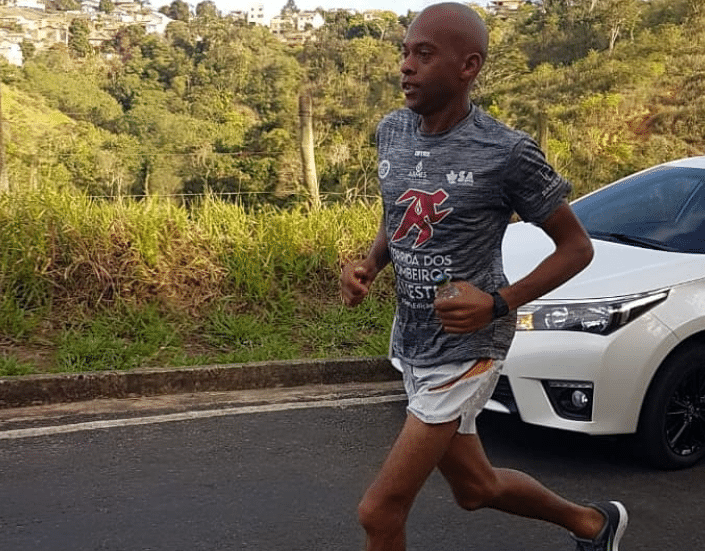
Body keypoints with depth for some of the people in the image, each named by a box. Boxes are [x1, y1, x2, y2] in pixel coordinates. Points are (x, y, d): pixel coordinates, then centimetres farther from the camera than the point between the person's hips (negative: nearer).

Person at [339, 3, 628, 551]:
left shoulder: (507, 152, -18)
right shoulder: (392, 131, 1)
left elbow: (577, 247, -8)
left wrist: (499, 304, -21)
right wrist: (368, 266, -4)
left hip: (464, 351, -7)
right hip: (410, 343, 7)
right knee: (476, 488, 23)